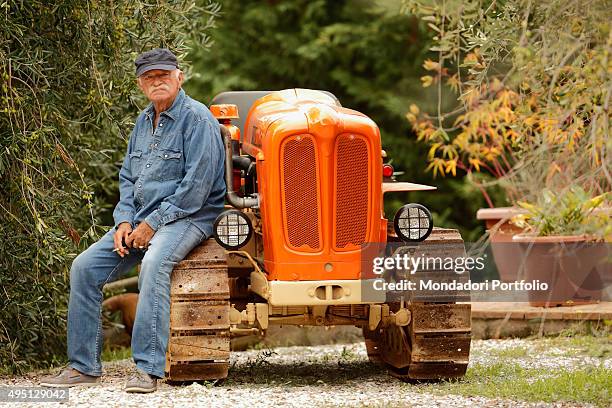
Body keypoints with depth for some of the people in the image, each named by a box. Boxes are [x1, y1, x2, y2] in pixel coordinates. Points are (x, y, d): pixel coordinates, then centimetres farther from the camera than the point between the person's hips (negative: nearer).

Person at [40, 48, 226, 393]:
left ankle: (148, 369, -39)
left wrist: (153, 224, -17)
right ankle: (83, 366, -1)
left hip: (188, 218, -8)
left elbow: (196, 185, -17)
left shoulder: (196, 118, -9)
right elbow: (128, 177, 21)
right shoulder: (144, 122, 17)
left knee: (154, 263, -37)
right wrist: (124, 221, 2)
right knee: (84, 267, -6)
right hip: (141, 221, 8)